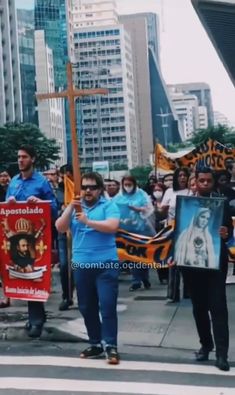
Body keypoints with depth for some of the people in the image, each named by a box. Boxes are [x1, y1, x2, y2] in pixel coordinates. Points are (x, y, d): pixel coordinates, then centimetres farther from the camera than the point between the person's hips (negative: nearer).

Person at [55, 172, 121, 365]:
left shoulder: (109, 205, -1)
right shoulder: (75, 206, 11)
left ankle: (111, 345, -1)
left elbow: (112, 226, -17)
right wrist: (70, 207, -12)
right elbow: (60, 228, 0)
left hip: (106, 264, -5)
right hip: (81, 264, 5)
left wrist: (87, 221, -18)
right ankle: (95, 343, 23)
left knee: (107, 306, -7)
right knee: (86, 307, 11)